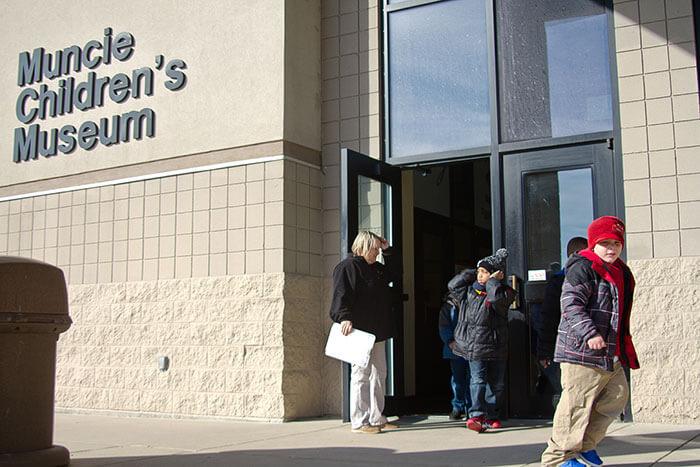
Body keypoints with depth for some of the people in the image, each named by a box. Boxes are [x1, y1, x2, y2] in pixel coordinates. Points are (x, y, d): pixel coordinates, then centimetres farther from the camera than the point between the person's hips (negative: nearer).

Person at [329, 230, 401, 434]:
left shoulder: (376, 268, 18)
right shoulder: (348, 267, -9)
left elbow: (396, 273, 29)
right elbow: (341, 294, -18)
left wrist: (388, 251, 17)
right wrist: (345, 318, -31)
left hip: (377, 332, 10)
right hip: (359, 332, -10)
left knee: (379, 374, 12)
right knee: (361, 374, -5)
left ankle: (377, 418, 21)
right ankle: (359, 422, 1)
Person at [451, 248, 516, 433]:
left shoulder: (503, 292, -6)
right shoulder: (470, 290, 9)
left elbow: (496, 297, -27)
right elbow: (453, 284, 8)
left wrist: (493, 280, -13)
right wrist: (471, 273, 4)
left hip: (495, 346, -1)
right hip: (475, 346, 2)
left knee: (497, 383, 8)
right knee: (477, 380, -9)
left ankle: (493, 415, 21)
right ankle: (477, 415, -13)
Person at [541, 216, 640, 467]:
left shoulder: (619, 272, 17)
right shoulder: (582, 268, -11)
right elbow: (571, 305, -22)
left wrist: (624, 351, 28)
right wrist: (589, 333, -32)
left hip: (610, 355, 10)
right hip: (581, 352, -9)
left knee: (617, 397, 15)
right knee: (577, 403, -7)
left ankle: (585, 445, 27)